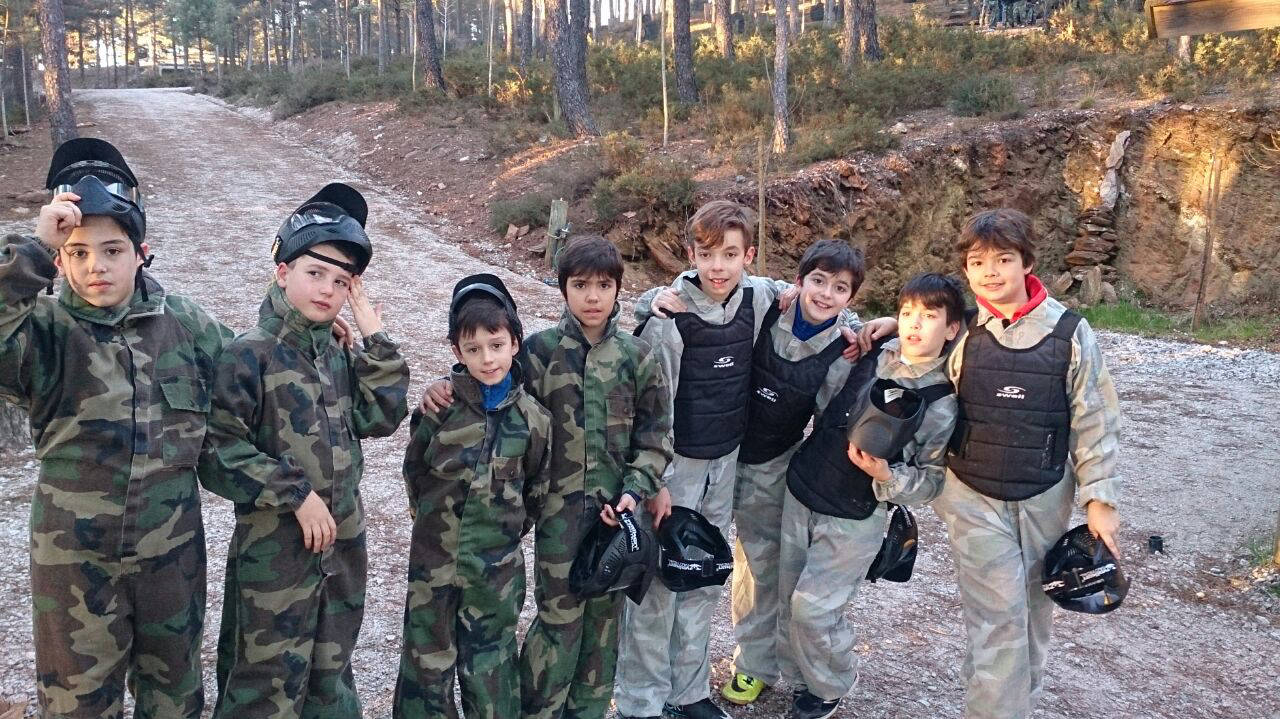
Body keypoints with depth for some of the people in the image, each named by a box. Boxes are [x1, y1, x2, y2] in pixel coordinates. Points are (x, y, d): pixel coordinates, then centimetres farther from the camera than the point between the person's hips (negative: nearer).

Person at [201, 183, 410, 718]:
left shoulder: (337, 355, 9)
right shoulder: (248, 355, -12)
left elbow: (381, 416, 0)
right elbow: (218, 453, -16)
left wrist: (374, 335, -3)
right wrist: (296, 494, -18)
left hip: (342, 545, 6)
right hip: (273, 552, -6)